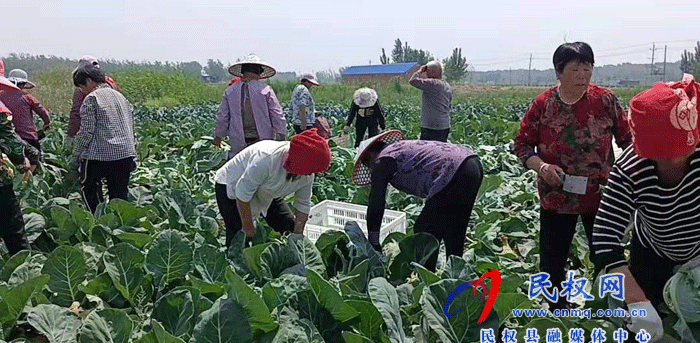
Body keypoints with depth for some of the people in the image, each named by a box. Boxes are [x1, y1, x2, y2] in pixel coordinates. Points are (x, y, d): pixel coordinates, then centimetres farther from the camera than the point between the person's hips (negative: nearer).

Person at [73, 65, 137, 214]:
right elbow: (131, 122, 16)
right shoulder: (119, 95, 13)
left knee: (89, 188, 13)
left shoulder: (91, 99, -9)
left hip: (100, 153, -6)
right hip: (125, 153, 6)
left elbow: (87, 130, -12)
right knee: (120, 192, 11)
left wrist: (78, 150, 2)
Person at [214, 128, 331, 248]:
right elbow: (242, 194, -32)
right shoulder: (266, 158, -42)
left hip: (267, 194, 7)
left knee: (290, 229, 2)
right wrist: (248, 227, -21)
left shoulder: (307, 175, -19)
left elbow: (303, 206, -5)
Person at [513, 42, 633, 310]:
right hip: (556, 198, 0)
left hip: (601, 197, 0)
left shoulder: (605, 100, -5)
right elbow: (522, 144, 0)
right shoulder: (542, 105, -6)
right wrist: (540, 166, -18)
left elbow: (627, 140, 3)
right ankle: (556, 315, 32)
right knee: (552, 260, 10)